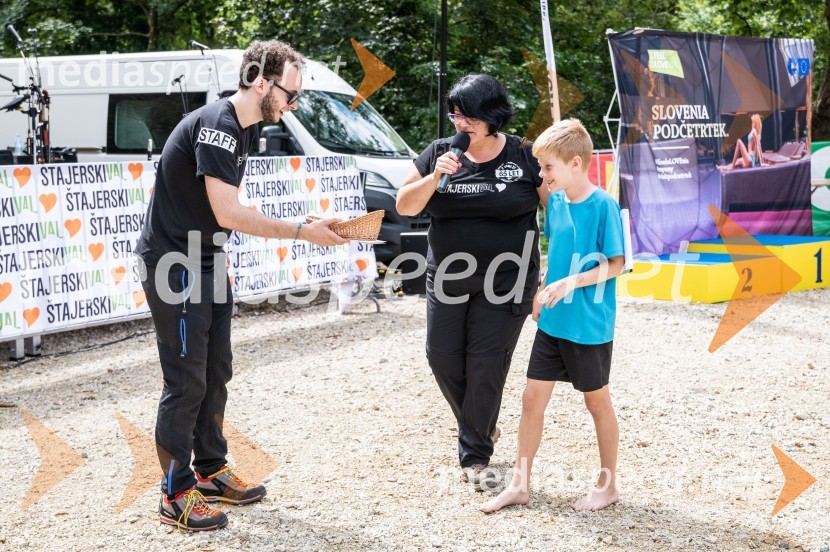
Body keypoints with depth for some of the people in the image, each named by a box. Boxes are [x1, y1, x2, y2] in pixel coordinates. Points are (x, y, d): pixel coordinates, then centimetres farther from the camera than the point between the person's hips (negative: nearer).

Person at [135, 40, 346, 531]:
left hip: (206, 264, 10)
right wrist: (302, 232, -20)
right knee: (187, 381, -5)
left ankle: (210, 472, 26)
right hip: (173, 265, -10)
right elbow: (229, 214, -25)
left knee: (215, 374, 14)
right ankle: (176, 495, 3)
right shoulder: (216, 125, -21)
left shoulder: (243, 129, 11)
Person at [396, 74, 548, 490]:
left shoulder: (524, 157, -6)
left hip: (504, 283, -3)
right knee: (442, 358, 7)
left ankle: (474, 456, 12)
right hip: (446, 279, 4)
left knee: (485, 366, -1)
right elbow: (404, 206, 0)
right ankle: (480, 427, 33)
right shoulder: (439, 153, 1)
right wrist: (434, 177, -19)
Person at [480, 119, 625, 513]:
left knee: (597, 401, 9)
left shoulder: (603, 206, -16)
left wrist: (570, 283, -25)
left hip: (590, 325, -6)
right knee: (532, 397, 8)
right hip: (552, 322, 6)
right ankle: (520, 484, 19)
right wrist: (542, 293, 10)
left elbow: (615, 263, -17)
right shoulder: (556, 202, 3)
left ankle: (608, 485, 25)